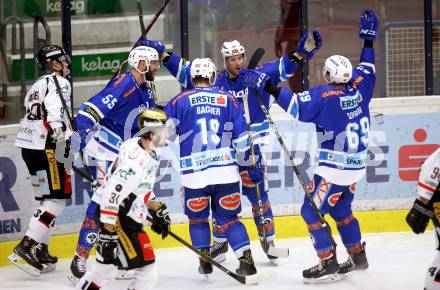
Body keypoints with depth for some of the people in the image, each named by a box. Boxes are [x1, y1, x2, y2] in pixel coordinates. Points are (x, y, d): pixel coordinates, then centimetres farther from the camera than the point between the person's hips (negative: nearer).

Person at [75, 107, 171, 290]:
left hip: (127, 215, 11)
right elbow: (112, 194, -29)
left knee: (107, 266, 25)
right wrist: (107, 232, -29)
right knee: (148, 274, -11)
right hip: (116, 217, -11)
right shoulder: (136, 160, -26)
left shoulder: (148, 153, 6)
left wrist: (158, 210, 23)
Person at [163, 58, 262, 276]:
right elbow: (241, 138, 9)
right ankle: (246, 259, -2)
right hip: (226, 171, 2)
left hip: (194, 173, -1)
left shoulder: (180, 101, 3)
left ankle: (204, 260, 12)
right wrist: (251, 166, 16)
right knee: (228, 218, 12)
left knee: (197, 218, 18)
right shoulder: (228, 100, 9)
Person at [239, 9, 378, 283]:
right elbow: (367, 67, 17)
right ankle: (358, 257, 29)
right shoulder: (359, 87, -1)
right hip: (356, 167, 8)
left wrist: (266, 85, -23)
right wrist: (369, 37, 27)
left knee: (311, 211, 0)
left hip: (333, 169, -8)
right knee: (341, 209, 25)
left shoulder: (325, 95, -19)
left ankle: (328, 263, -2)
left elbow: (297, 105, -24)